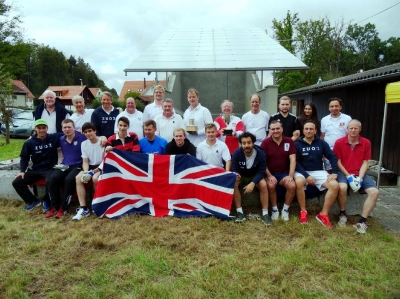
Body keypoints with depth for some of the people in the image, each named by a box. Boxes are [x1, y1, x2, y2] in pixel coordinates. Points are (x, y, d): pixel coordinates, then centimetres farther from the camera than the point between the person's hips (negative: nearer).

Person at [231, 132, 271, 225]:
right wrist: (236, 175, -43)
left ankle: (265, 214, -20)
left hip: (255, 176, 0)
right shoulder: (236, 153, -22)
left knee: (263, 185, -31)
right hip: (241, 176, 0)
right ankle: (239, 212, -23)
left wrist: (252, 183, -38)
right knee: (233, 184, -32)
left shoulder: (260, 153, -22)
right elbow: (234, 170, -17)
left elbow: (261, 172, -21)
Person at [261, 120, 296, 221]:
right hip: (270, 173, -1)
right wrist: (269, 176, -17)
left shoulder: (289, 141, 1)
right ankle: (274, 209, -6)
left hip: (284, 173, 2)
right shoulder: (265, 142, -4)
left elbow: (293, 160, -3)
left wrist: (290, 176, -14)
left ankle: (285, 209, -1)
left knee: (292, 186, -26)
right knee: (271, 185, -32)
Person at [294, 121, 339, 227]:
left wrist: (334, 173, -8)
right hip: (302, 172, -3)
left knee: (335, 186, -22)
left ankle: (323, 214, -11)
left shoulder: (321, 143, 5)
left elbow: (332, 157, 5)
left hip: (318, 171, 3)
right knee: (299, 182, -37)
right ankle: (303, 212, -17)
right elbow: (296, 162, -8)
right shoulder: (297, 144, -3)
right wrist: (306, 175, -19)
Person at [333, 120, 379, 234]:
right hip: (343, 173, -3)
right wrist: (348, 176, -13)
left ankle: (362, 221, -11)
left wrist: (360, 178, -11)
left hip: (360, 174, 3)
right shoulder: (339, 142, -3)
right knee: (342, 187, -34)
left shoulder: (366, 143, 4)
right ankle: (342, 214, -8)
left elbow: (365, 163, 3)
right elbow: (338, 162, -2)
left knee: (375, 192, -21)